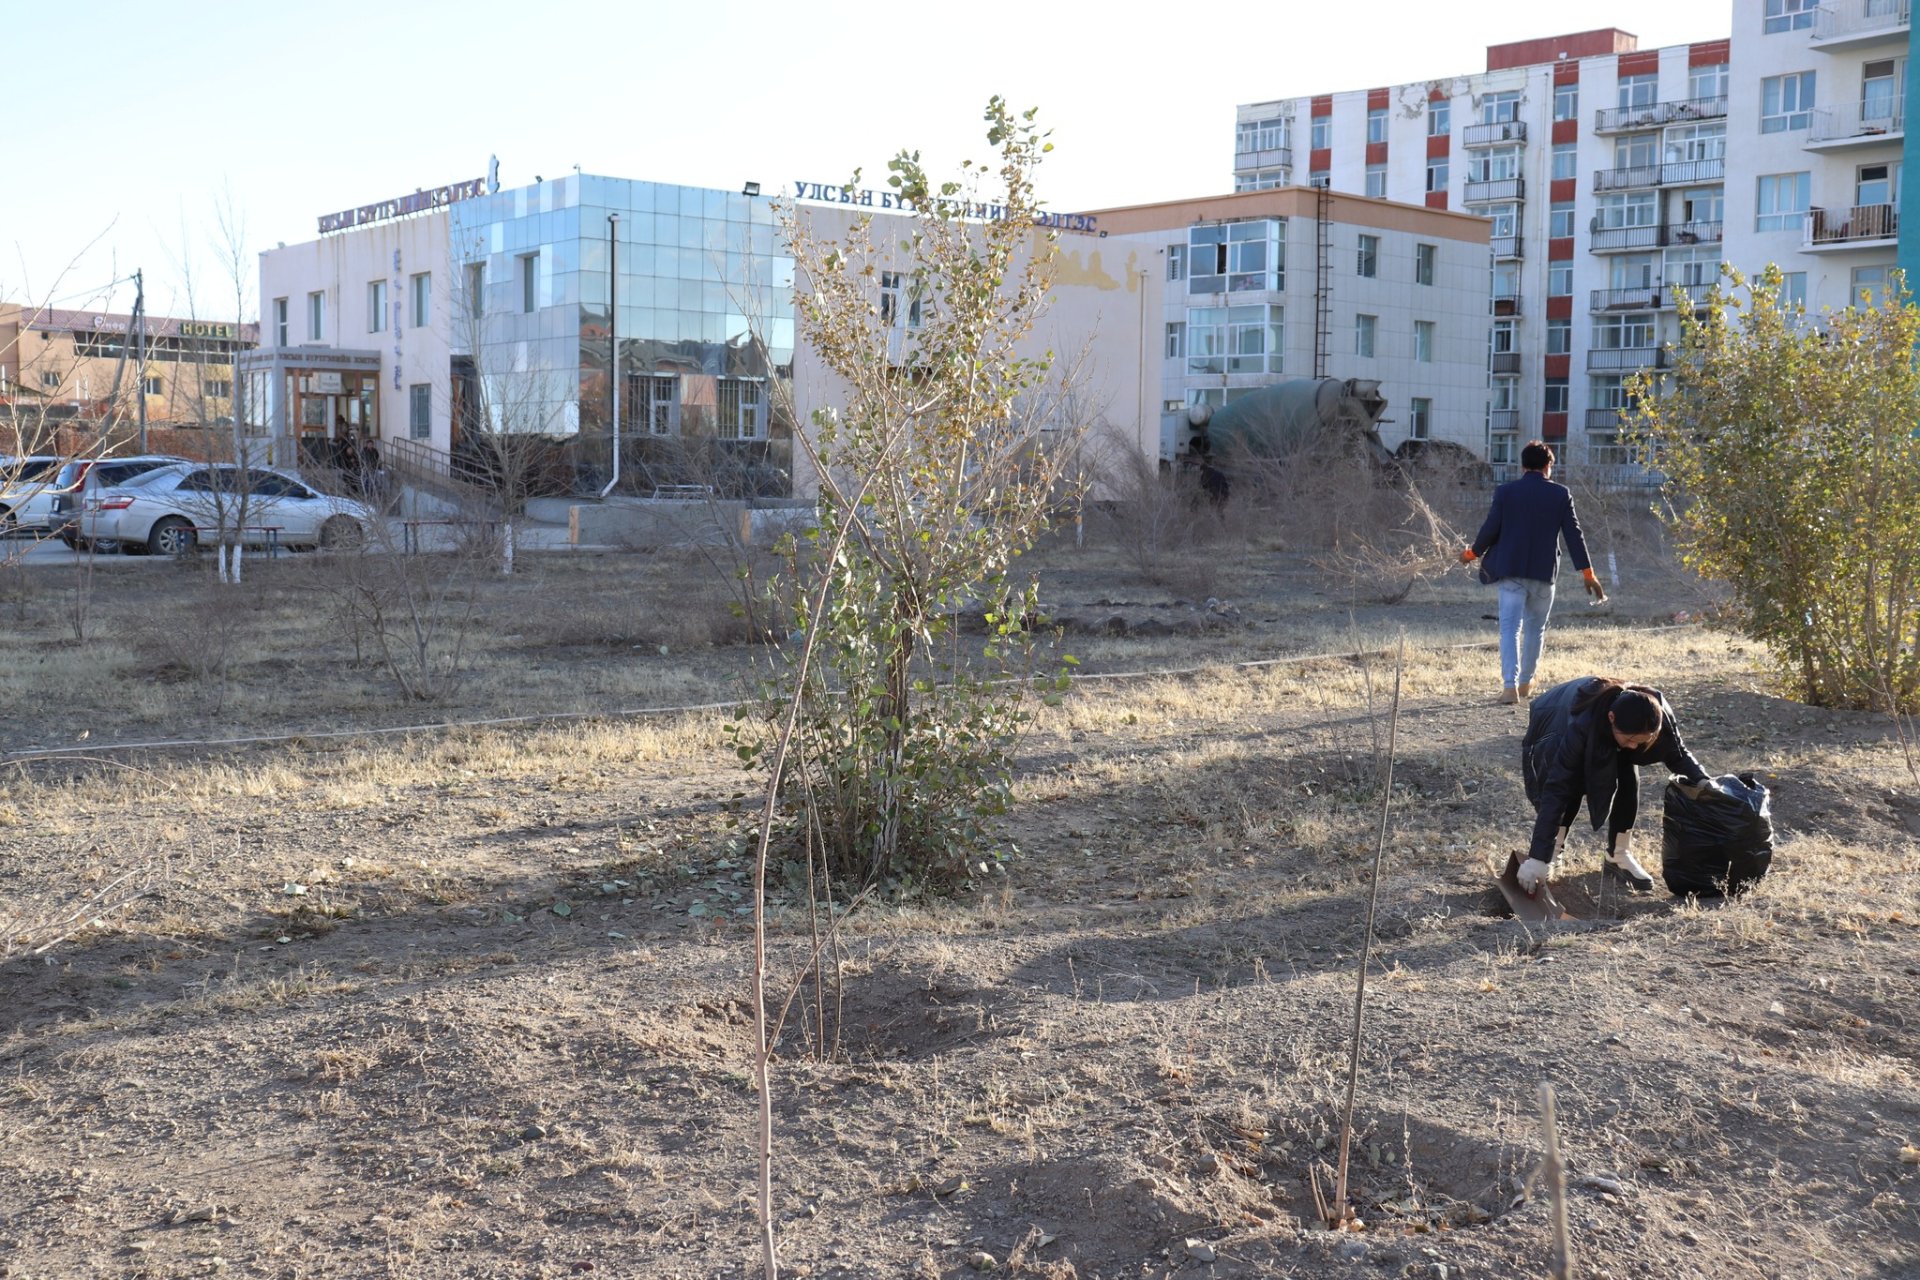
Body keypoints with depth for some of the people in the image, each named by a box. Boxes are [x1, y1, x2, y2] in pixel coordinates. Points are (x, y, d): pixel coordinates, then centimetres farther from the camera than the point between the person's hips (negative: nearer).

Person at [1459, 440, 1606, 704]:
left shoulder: (1505, 492, -2)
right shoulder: (1560, 494, 0)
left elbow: (1490, 529, -3)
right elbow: (1573, 535, 0)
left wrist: (1472, 553, 16)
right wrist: (1588, 574, 5)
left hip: (1512, 572, -1)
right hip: (1544, 573, 1)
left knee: (1510, 627, -4)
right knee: (1535, 627, 17)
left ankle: (1510, 686, -18)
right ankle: (1525, 683, 27)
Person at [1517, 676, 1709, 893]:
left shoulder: (1656, 712, -34)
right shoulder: (1581, 724, -46)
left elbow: (1678, 753, -15)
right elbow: (1556, 788, -45)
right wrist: (1538, 857, -49)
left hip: (1607, 734, 4)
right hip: (1556, 723, -4)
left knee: (1628, 780, -18)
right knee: (1571, 785, -28)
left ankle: (1618, 857, -2)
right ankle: (1546, 855, -12)